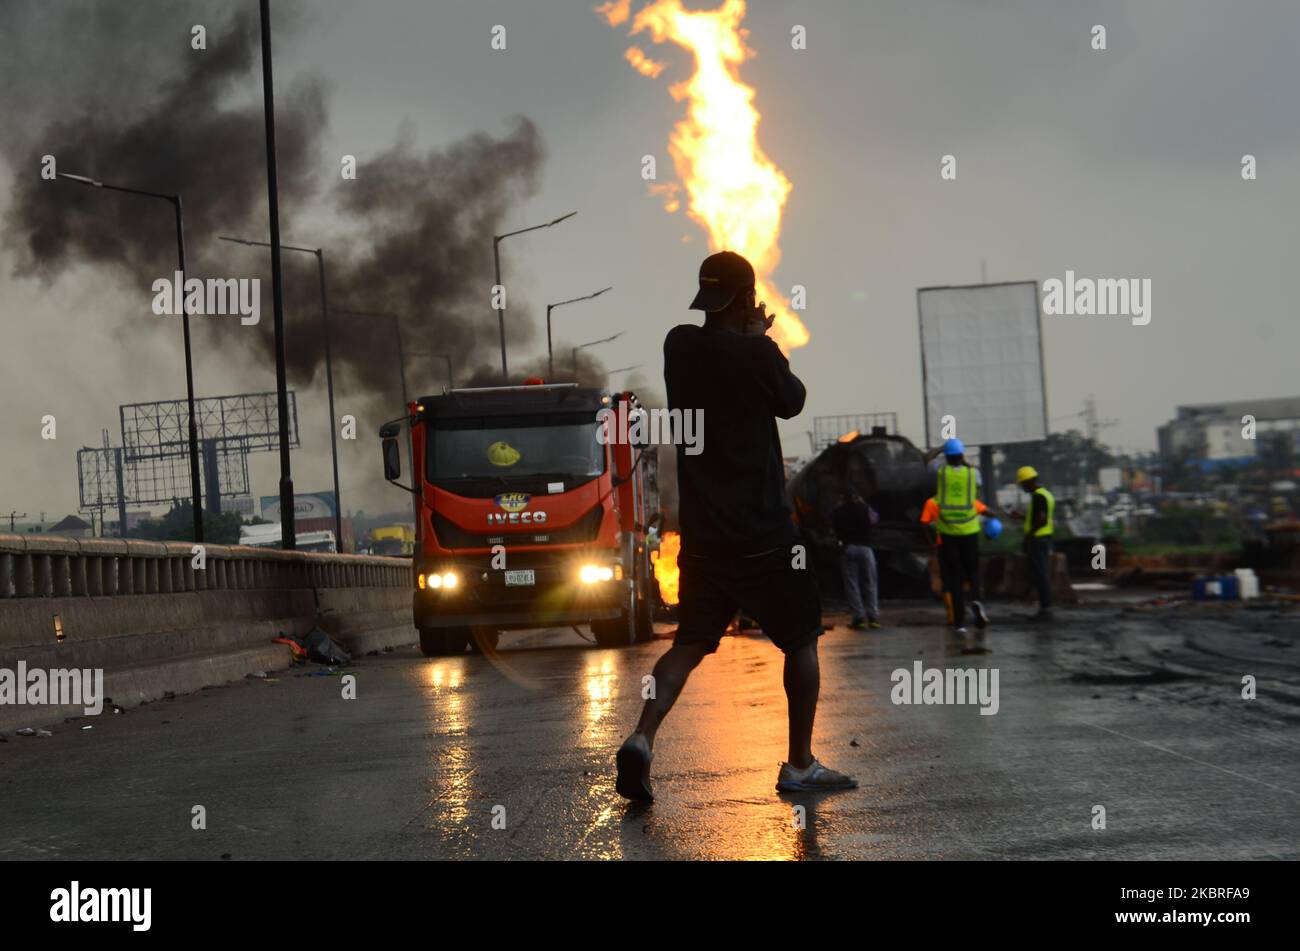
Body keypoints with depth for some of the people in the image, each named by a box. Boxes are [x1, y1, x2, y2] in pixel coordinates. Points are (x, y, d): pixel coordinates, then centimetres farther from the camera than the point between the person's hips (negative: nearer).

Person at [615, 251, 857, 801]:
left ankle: (642, 739, -13)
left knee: (691, 641, 9)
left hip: (701, 529, 5)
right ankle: (800, 765, 12)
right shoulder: (757, 355, -14)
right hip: (760, 530, -5)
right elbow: (793, 403, 5)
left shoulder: (679, 346, 2)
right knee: (801, 638, 10)